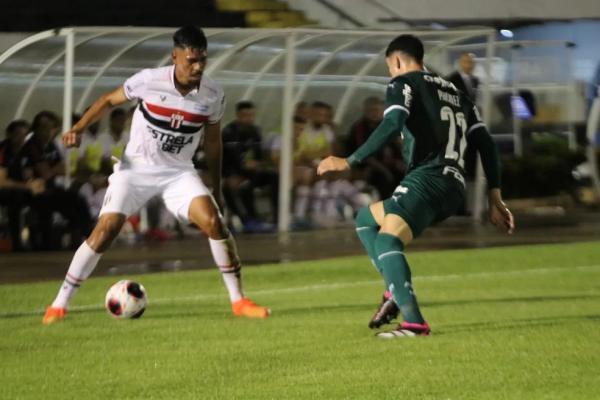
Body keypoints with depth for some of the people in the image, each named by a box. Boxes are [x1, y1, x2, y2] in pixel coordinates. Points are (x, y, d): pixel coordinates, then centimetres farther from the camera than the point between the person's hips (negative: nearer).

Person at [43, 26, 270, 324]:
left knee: (214, 222, -19)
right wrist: (78, 129, -14)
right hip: (135, 168, -2)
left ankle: (238, 300, -7)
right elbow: (108, 100, -1)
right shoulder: (148, 81, -18)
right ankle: (60, 304, -3)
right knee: (105, 231, -15)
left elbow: (213, 142, 7)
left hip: (178, 172, 2)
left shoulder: (213, 96, -10)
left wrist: (217, 190, 12)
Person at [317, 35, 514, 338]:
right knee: (366, 217, 23)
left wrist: (349, 162, -14)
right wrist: (495, 199, 21)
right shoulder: (455, 93, 28)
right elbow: (485, 143, 22)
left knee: (387, 239, -23)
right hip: (453, 188, 8)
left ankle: (414, 323, -39)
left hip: (428, 178, -8)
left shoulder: (403, 83, 6)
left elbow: (391, 127, -13)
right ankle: (395, 290, 5)